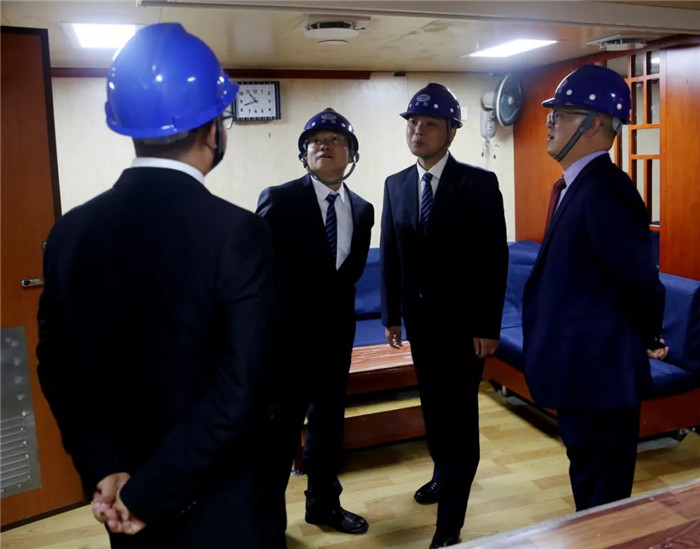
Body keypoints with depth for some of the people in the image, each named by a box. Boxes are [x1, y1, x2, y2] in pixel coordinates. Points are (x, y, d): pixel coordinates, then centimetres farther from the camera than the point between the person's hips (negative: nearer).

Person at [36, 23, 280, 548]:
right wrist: (148, 496, -15)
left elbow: (57, 368, -2)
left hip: (120, 492, 5)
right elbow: (237, 393, -24)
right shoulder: (238, 233, -22)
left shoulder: (70, 232, -5)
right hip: (215, 506, -4)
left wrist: (103, 472, -5)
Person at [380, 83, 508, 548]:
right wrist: (392, 314, 7)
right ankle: (445, 473, 43)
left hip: (463, 320, -5)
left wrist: (488, 326, -14)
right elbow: (390, 255, 8)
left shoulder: (479, 183, -10)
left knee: (459, 415, 2)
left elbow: (495, 259, -11)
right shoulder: (396, 185, 5)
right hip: (420, 318, 5)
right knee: (433, 406, 19)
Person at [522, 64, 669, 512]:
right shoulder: (578, 185, 10)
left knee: (602, 498, 7)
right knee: (590, 492, 24)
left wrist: (647, 338, -6)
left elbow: (642, 281, -22)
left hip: (599, 376, -9)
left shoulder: (604, 190, -21)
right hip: (583, 373, 10)